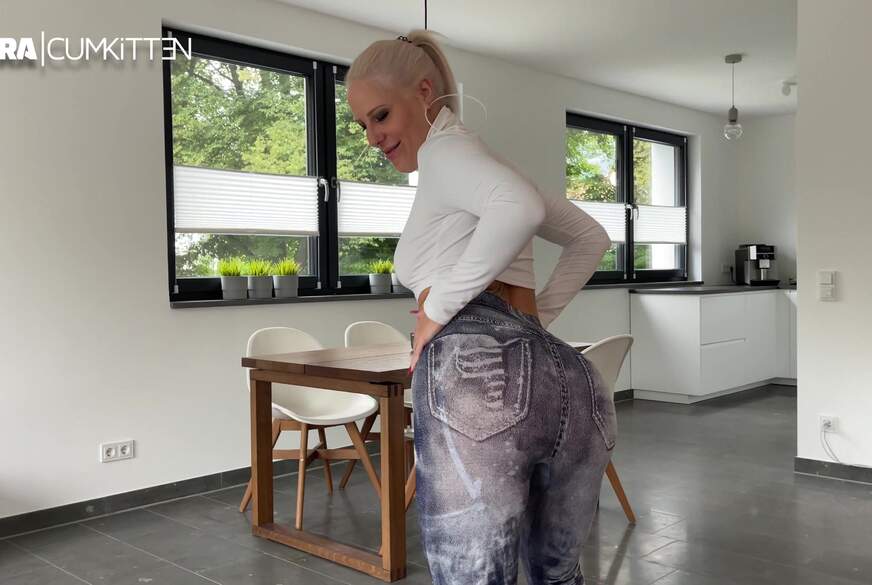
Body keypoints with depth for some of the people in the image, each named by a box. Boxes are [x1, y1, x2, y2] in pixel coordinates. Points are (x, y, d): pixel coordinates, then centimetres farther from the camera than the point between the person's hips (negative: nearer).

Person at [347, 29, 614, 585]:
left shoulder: (444, 147, 4)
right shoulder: (489, 165, 28)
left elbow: (522, 209, -18)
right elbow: (592, 239, 36)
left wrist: (439, 307, -9)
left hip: (481, 374, -9)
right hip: (570, 382, 9)